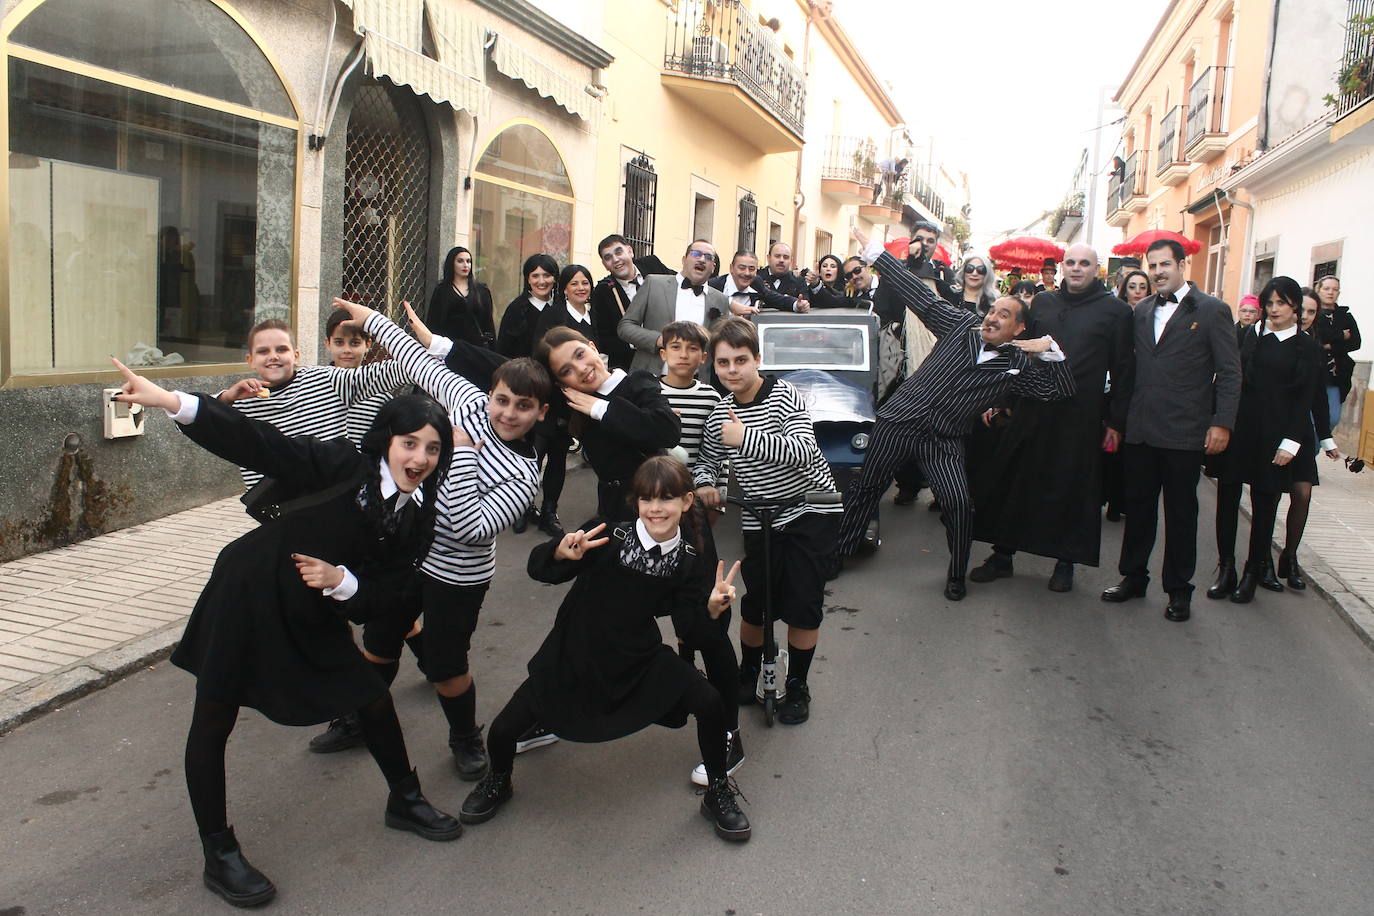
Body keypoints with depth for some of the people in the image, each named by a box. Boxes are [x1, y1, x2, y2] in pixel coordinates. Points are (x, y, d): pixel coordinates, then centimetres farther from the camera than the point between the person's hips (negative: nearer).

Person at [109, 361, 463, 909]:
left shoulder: (417, 520, -7)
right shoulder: (341, 466, -21)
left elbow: (382, 600, -6)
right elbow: (258, 444, -27)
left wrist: (341, 581, -26)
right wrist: (172, 403, -36)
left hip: (313, 617, 5)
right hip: (247, 601, -5)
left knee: (374, 700, 8)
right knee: (213, 723, 1)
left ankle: (405, 801, 33)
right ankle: (219, 856, 19)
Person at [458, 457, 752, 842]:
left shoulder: (688, 561, -10)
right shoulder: (607, 535, -21)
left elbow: (688, 624, -3)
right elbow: (538, 568, -20)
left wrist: (712, 608, -23)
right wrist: (563, 553, -41)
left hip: (639, 658, 2)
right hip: (572, 654, -1)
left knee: (709, 703, -15)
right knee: (504, 729, -6)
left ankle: (718, 792, 14)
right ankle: (498, 782, 33)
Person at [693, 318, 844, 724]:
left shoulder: (784, 395, -14)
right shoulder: (721, 412, 2)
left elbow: (803, 451, -28)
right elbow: (707, 459, 16)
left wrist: (746, 439, -36)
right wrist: (703, 484, -7)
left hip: (810, 510, -4)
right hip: (759, 520, 4)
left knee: (803, 604, -2)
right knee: (755, 603, 4)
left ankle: (797, 685, 19)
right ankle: (748, 672, 31)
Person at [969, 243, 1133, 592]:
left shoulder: (1115, 311, 1)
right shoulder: (1042, 303, 11)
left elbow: (1123, 370, 1)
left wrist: (1116, 420, -3)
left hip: (1081, 417, -3)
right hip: (1033, 410, 3)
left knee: (1072, 488, 6)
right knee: (1015, 482, 6)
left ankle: (1065, 562, 20)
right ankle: (1002, 554, 18)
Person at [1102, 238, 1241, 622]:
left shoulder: (1213, 310, -3)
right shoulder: (1142, 311, 12)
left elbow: (1229, 372, -4)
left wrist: (1222, 423, -11)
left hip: (1185, 432, -4)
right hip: (1140, 430, 4)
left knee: (1181, 512, 6)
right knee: (1138, 507, 12)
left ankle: (1179, 590, 17)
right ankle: (1133, 577, 26)